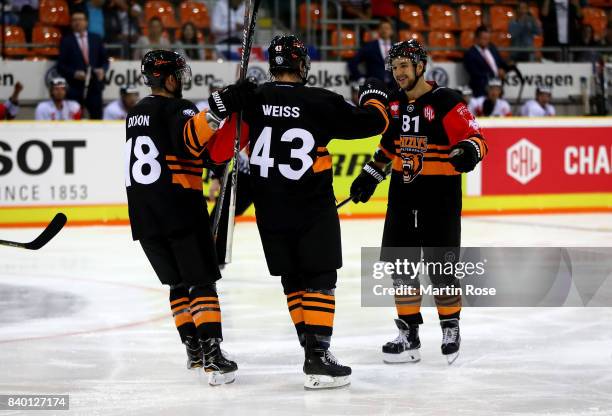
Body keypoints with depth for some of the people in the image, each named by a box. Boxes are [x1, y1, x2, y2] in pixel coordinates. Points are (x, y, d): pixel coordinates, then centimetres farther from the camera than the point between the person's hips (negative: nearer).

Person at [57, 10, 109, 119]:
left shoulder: (96, 39, 13)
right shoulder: (66, 41, 3)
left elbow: (104, 60, 17)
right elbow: (61, 65, -1)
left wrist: (102, 70, -4)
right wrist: (74, 73, -16)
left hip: (94, 87, 3)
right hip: (75, 87, -3)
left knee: (97, 118, 1)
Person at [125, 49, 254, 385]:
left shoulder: (136, 114, 19)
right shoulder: (175, 109, -7)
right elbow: (189, 138, -29)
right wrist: (220, 109, -34)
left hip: (144, 218, 7)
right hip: (180, 211, -7)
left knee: (178, 282, 19)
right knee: (202, 282, -6)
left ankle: (193, 348, 23)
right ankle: (212, 356, -16)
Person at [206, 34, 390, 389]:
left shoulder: (252, 100, -3)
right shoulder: (320, 102, -13)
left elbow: (220, 152, -2)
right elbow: (372, 122, -4)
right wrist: (375, 96, 16)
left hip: (271, 211, 4)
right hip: (313, 210, -4)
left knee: (293, 280, 16)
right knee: (319, 280, 1)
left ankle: (313, 349, 18)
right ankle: (318, 358, -7)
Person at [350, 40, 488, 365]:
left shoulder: (446, 102, -13)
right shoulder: (395, 103, 8)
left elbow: (476, 139, -16)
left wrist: (469, 150, -37)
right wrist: (369, 176, 19)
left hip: (440, 194, -6)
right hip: (402, 190, 6)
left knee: (441, 265, -1)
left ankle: (451, 328, 19)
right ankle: (409, 334, 12)